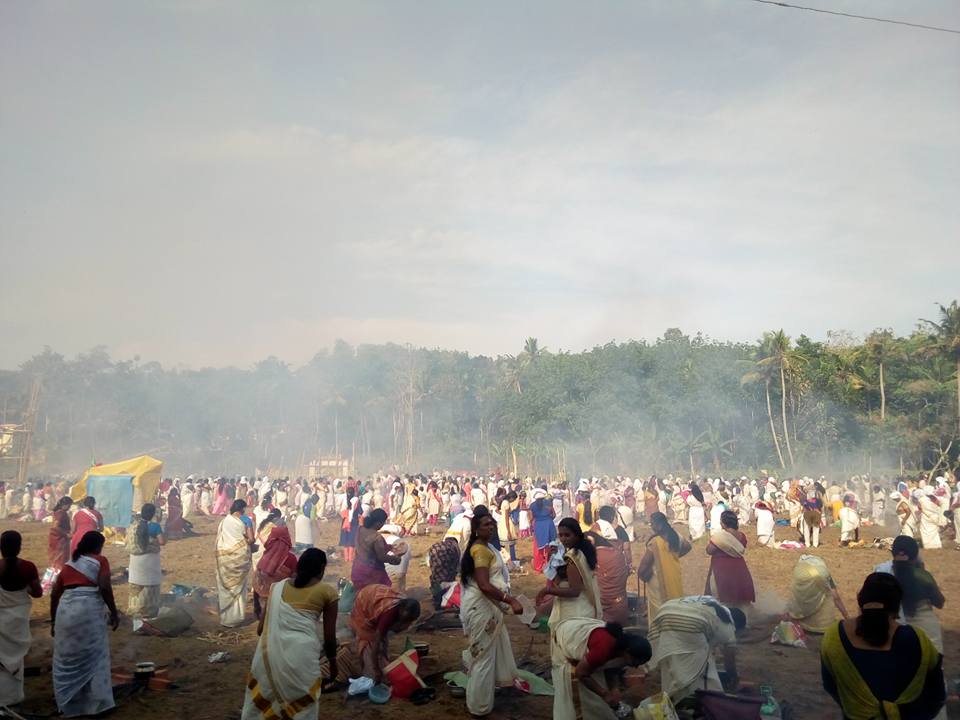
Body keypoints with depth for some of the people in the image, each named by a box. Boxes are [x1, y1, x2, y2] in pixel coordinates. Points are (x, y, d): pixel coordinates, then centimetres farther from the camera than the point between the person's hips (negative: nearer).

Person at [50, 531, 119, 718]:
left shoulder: (68, 564, 20)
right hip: (88, 612, -5)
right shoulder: (100, 561, 4)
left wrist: (53, 620, 29)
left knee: (67, 658, 16)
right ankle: (98, 702, 7)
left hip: (65, 612, 5)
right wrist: (114, 613, -2)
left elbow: (54, 594, 20)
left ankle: (67, 703, 26)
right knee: (94, 657, 5)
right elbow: (104, 587, -9)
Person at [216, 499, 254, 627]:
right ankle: (236, 618, 17)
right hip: (240, 555, -2)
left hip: (225, 555, 2)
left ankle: (226, 617, 19)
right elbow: (251, 539, -10)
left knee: (226, 585, 13)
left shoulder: (224, 520, 2)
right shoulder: (246, 520, -6)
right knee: (238, 586, 11)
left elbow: (218, 538, 4)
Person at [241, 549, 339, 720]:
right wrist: (333, 663, 21)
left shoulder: (277, 586, 15)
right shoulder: (327, 591, 4)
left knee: (259, 702, 21)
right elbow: (329, 637, 5)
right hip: (300, 655, -3)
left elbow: (260, 629, 17)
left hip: (268, 653, 4)